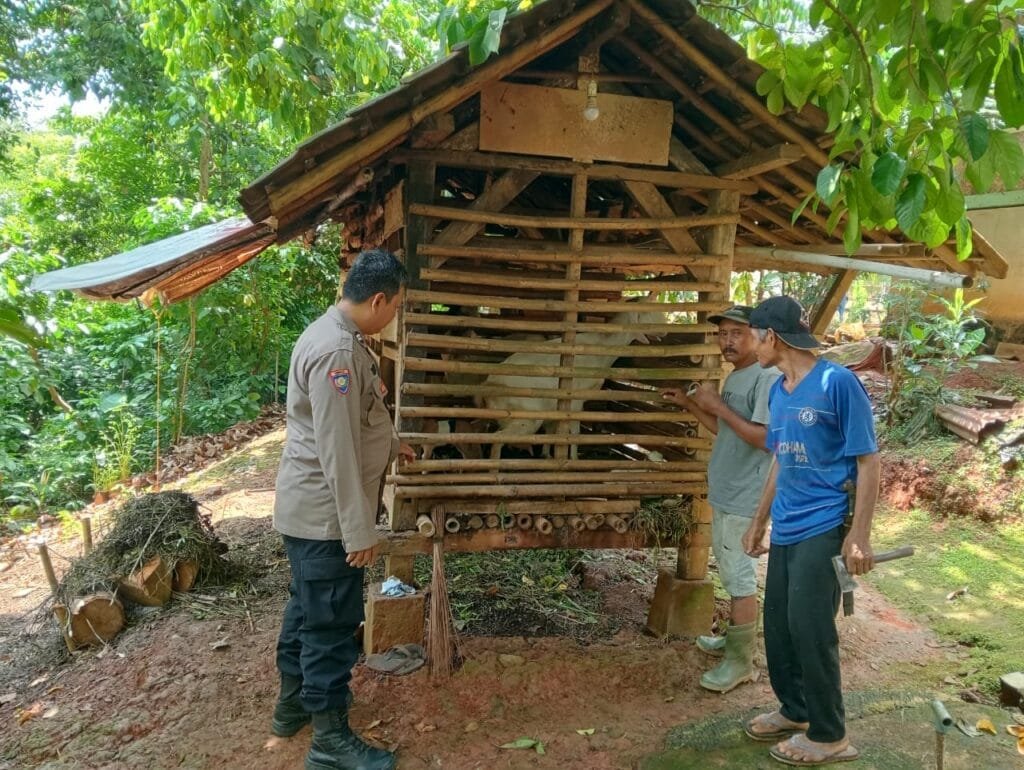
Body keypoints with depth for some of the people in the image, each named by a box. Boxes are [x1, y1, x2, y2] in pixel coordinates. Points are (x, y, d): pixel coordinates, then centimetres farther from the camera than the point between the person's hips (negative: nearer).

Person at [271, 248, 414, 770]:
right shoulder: (337, 350, -26)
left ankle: (294, 700, 40)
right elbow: (337, 451, -27)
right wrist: (359, 531, -23)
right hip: (325, 515, -10)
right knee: (332, 622, 2)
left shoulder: (338, 335, 9)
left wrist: (392, 442, 39)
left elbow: (356, 419, 25)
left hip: (308, 510, 10)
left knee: (307, 607, 23)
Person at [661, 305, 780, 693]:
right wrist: (690, 404, 12)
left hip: (744, 498, -10)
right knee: (731, 575, 20)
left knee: (741, 580, -2)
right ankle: (735, 640, 34)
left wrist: (718, 405, -23)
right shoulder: (734, 377, 12)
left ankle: (740, 662, 9)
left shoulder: (767, 378, -17)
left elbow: (764, 438, -26)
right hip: (724, 493, 10)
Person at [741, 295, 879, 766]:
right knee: (778, 625, 13)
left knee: (810, 629, -2)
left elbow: (868, 461, -12)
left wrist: (859, 535, -16)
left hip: (823, 529, -7)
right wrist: (760, 522, 21)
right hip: (786, 530, 7)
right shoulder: (778, 391, 9)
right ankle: (794, 709, 33)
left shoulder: (838, 383, -14)